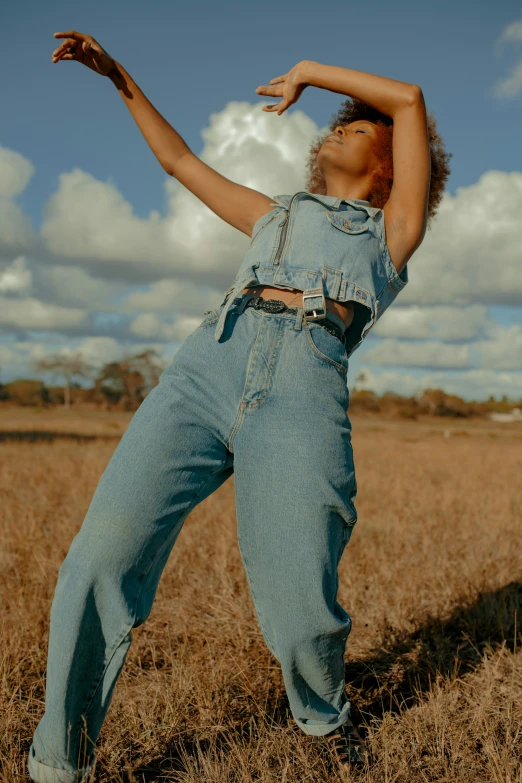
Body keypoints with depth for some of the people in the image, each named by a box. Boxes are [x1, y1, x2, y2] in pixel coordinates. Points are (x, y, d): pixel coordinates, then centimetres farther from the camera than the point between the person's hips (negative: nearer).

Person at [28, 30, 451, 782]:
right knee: (103, 557, -14)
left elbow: (411, 100, 23)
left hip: (303, 391, -3)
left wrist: (308, 70, 31)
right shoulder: (276, 216, 37)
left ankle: (324, 713, 25)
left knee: (302, 617, -11)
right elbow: (180, 162, 43)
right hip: (207, 363, 4)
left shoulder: (393, 231, 26)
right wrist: (121, 77, 40)